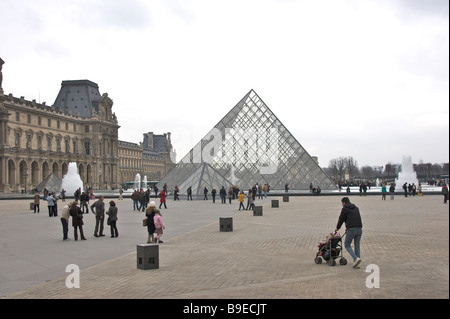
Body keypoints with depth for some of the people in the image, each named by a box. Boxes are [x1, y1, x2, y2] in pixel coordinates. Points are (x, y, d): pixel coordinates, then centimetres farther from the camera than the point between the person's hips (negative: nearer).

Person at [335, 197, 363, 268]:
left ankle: (356, 258, -12)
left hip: (351, 230, -6)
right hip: (359, 228, 6)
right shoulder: (356, 208, 20)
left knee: (347, 245, 7)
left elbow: (341, 219, 5)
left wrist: (337, 228, 22)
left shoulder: (345, 209, -1)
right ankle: (356, 262, 10)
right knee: (357, 245, 13)